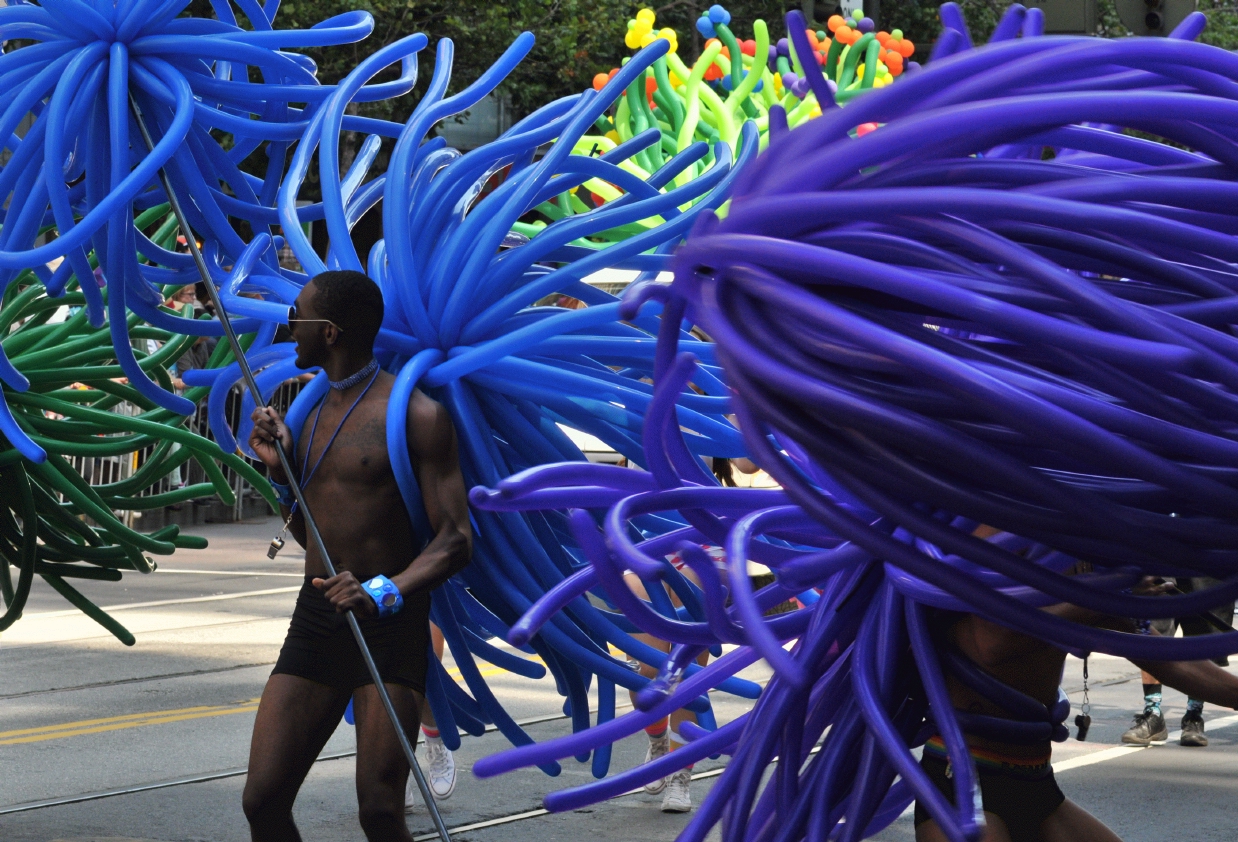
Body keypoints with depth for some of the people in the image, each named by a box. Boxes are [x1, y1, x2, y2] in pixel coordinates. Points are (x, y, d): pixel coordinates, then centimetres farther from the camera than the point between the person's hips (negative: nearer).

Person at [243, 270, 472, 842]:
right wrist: (280, 469, 7)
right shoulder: (312, 414, 16)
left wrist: (386, 593, -30)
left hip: (390, 624, -6)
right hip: (316, 620, 7)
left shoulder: (416, 415, -8)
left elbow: (455, 539, -14)